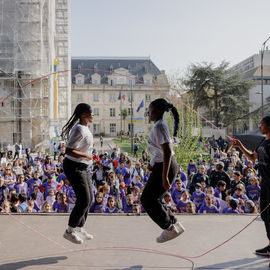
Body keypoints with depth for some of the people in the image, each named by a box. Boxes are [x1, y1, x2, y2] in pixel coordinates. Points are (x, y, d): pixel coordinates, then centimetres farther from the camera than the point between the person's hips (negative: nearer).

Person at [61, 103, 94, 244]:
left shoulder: (85, 127, 9)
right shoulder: (79, 130, -22)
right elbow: (68, 151, -27)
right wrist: (86, 155, -19)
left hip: (82, 167, 10)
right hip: (74, 168, -10)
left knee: (89, 198, 15)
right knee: (84, 200, -8)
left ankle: (79, 227, 28)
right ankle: (70, 231, 5)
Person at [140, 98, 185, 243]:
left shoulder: (159, 126, -20)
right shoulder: (159, 125, 12)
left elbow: (167, 152, -25)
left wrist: (164, 177, -26)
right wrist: (153, 164, 26)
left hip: (165, 167, -10)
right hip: (161, 166, 10)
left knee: (147, 200, 0)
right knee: (154, 199, 17)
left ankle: (170, 229, 11)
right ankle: (175, 225, 25)